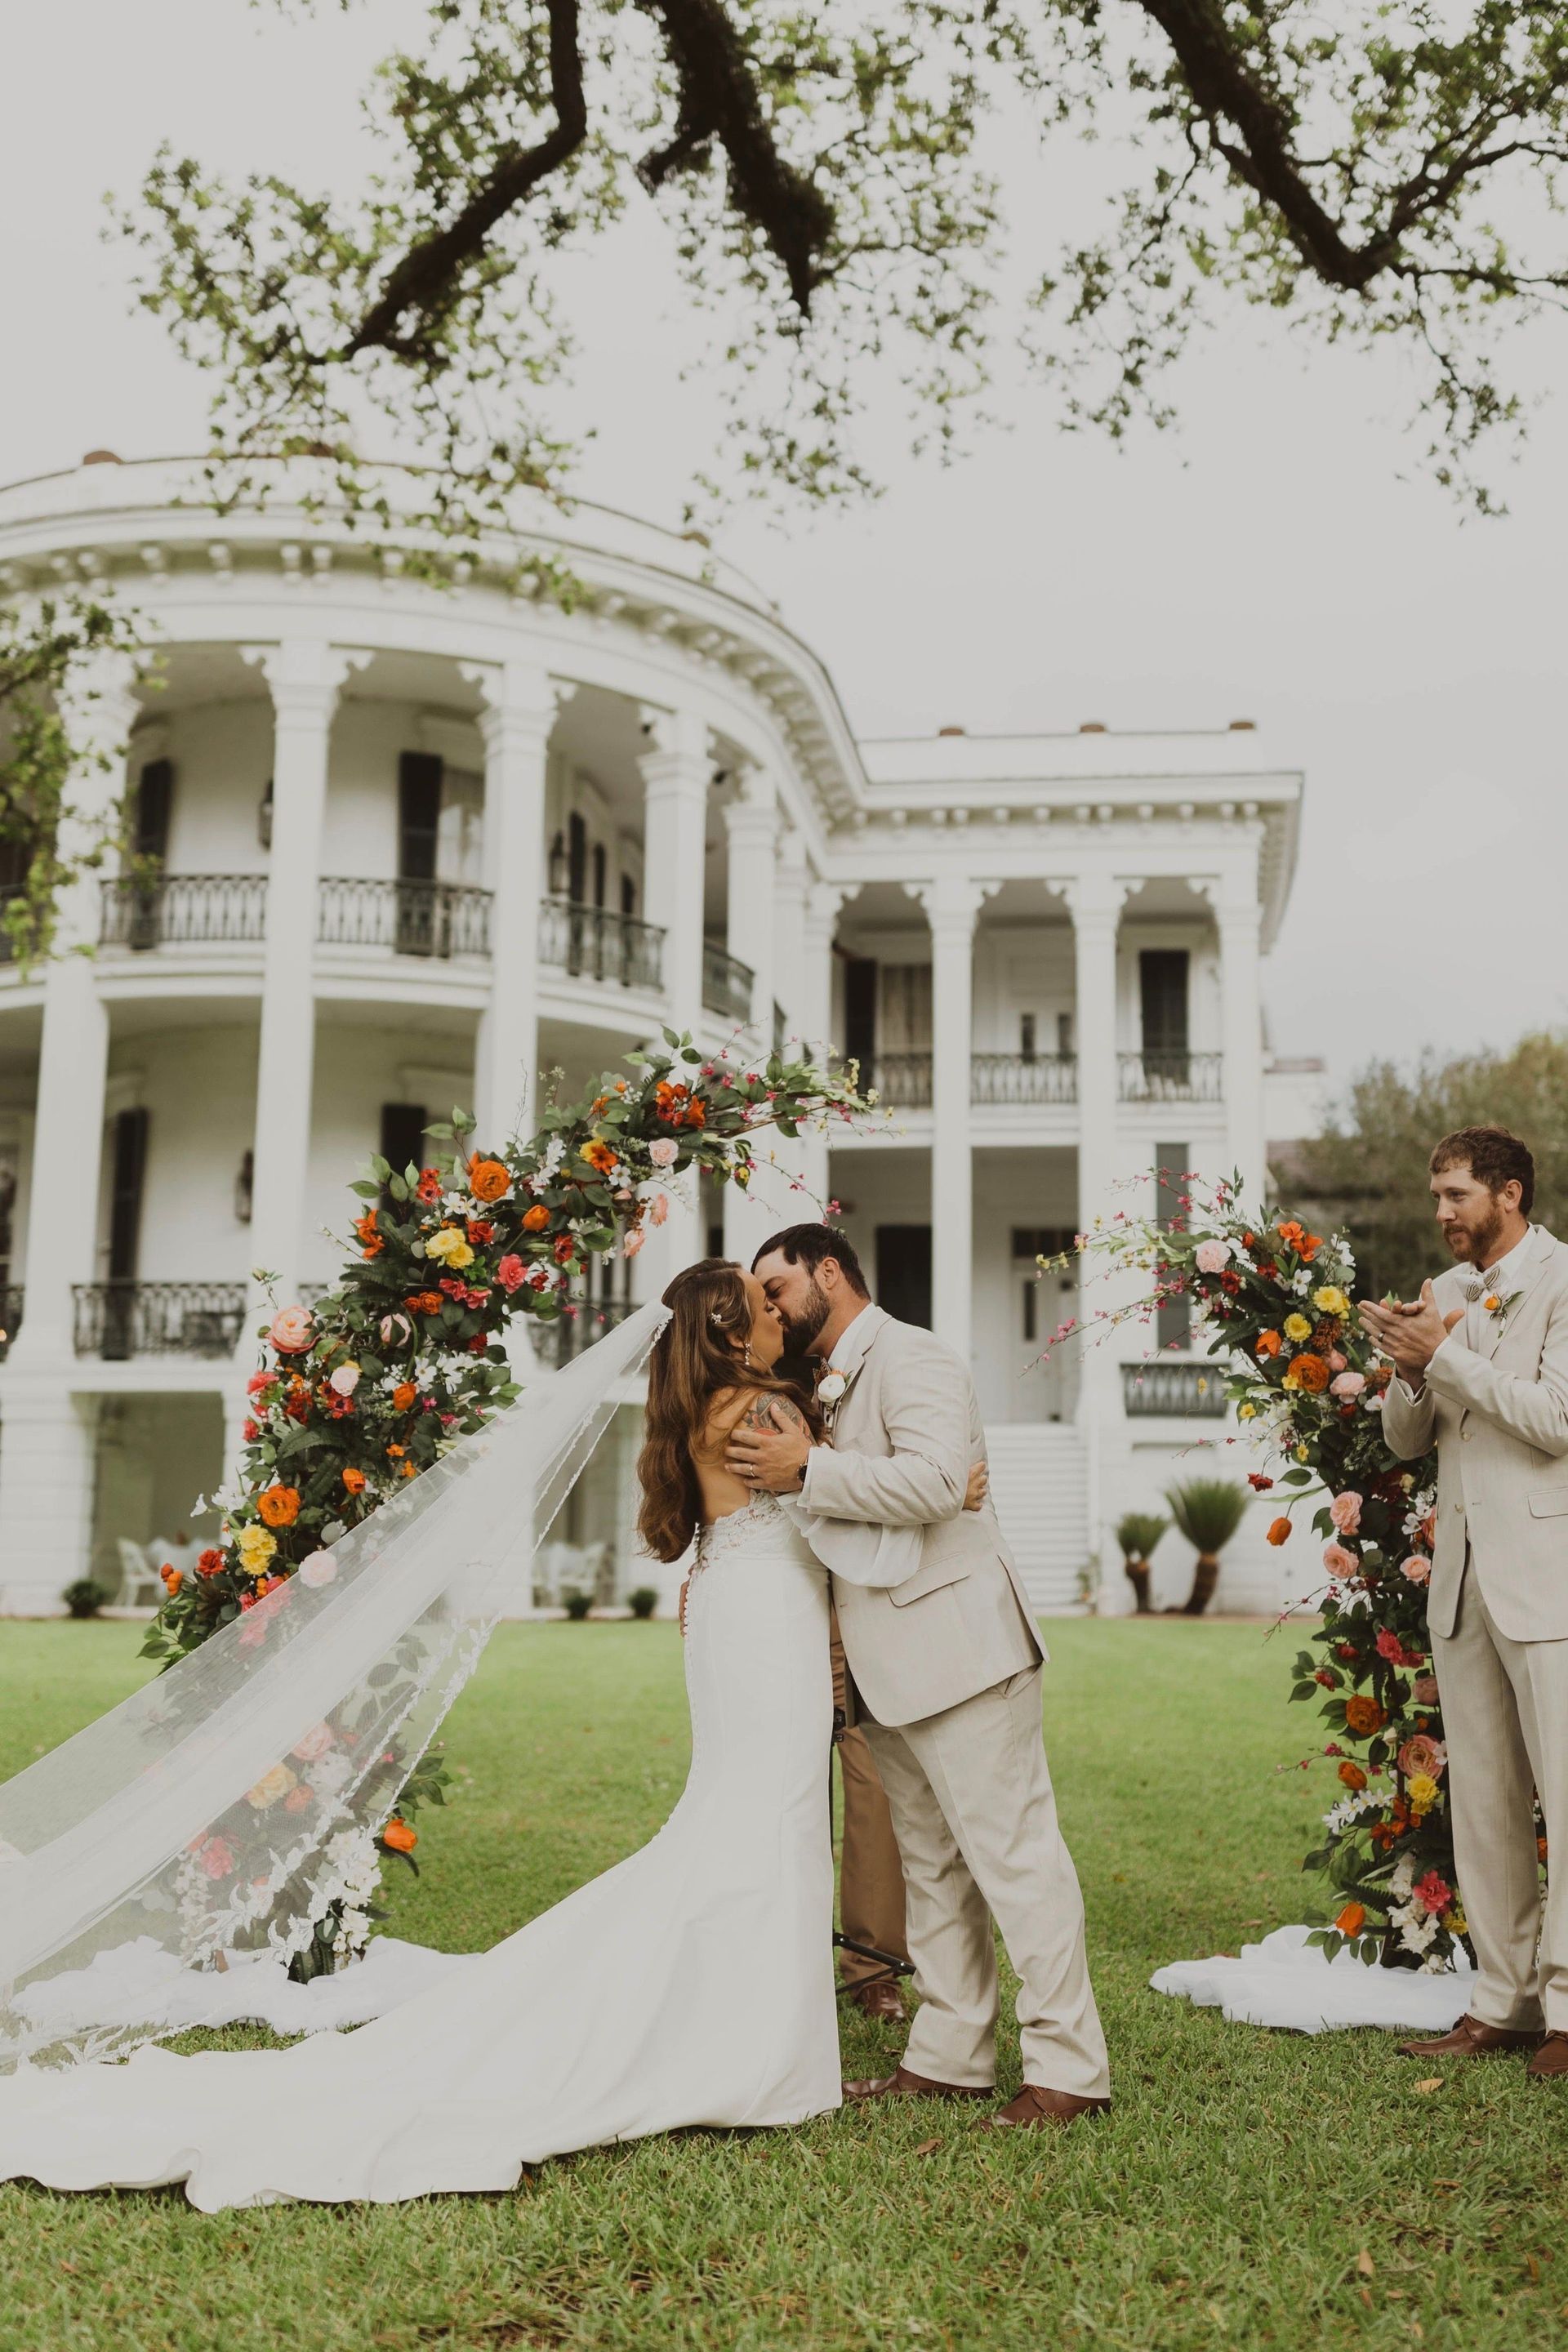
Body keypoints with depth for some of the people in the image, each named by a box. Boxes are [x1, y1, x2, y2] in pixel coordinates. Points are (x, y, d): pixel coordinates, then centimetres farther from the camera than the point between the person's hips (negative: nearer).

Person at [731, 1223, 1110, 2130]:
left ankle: (1069, 2067, 1)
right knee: (932, 1865, 14)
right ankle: (951, 2056, 22)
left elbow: (935, 1479, -25)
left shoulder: (910, 1356, -9)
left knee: (1013, 1852, -5)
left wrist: (808, 1470, -20)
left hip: (958, 1648, -10)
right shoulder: (837, 1384, 21)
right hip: (892, 1669, 10)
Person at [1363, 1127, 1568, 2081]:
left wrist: (1446, 1355, -14)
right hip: (1462, 1573, 7)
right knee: (1482, 1797, 9)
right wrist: (1410, 1372, -4)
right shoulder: (1445, 1292, 15)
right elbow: (1407, 1439, 16)